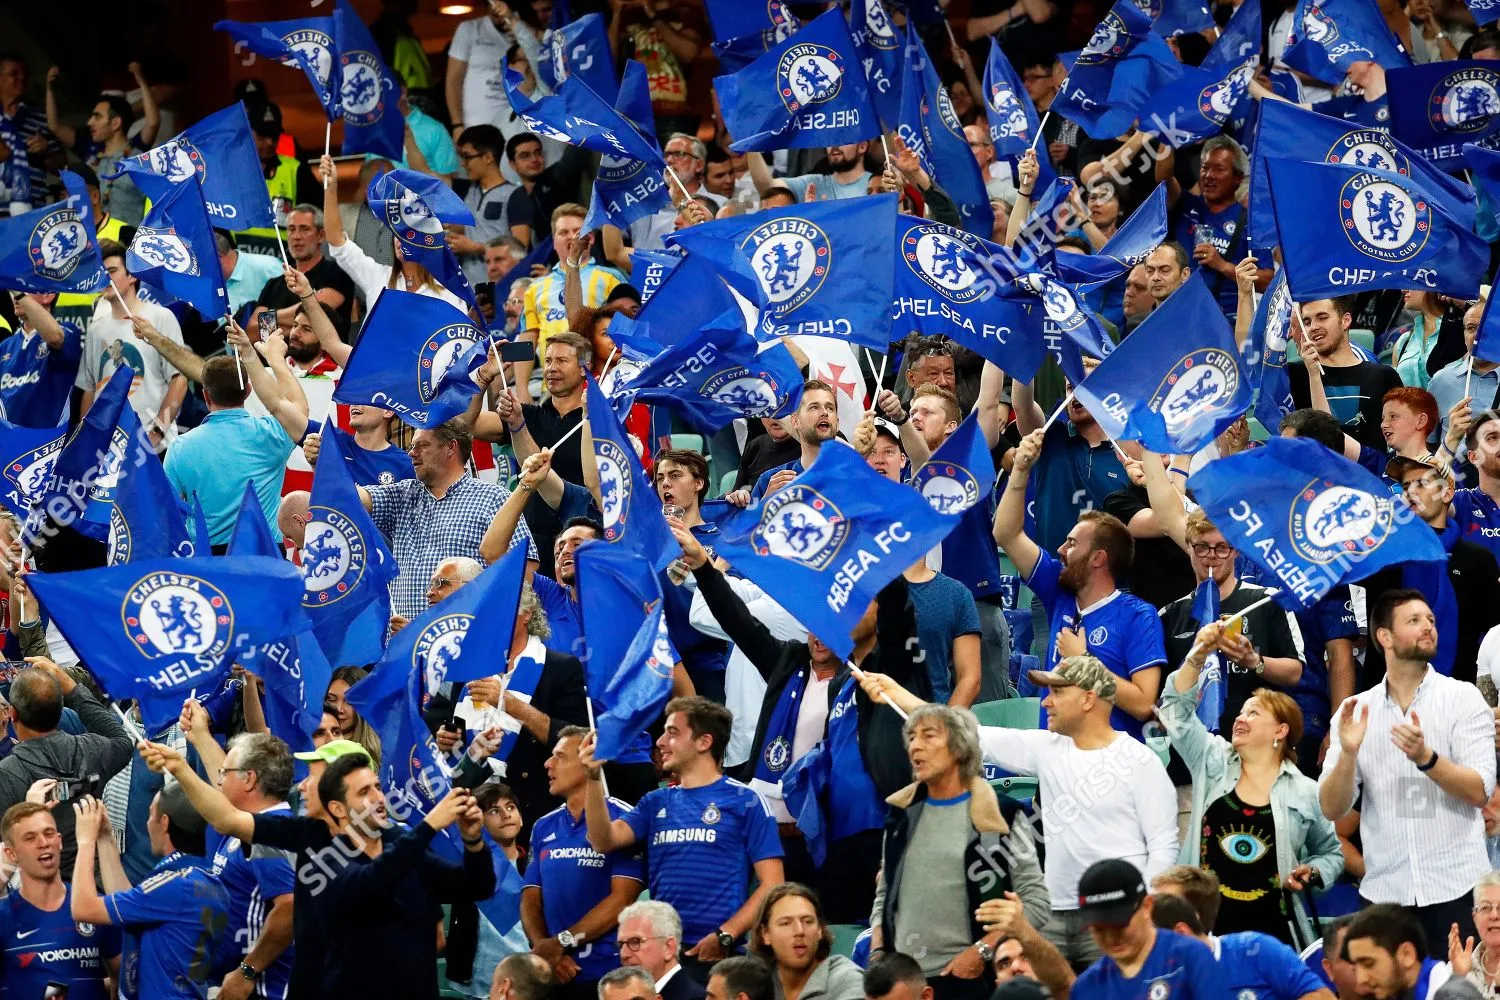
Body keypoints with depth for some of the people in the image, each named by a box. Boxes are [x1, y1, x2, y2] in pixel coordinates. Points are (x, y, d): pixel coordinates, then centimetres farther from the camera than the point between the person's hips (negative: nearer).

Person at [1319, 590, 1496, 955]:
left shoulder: (1463, 698, 1)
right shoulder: (1355, 711, 7)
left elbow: (1480, 791, -8)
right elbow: (1332, 809, 2)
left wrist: (1426, 758, -24)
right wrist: (1348, 753, -16)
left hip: (1455, 888, -2)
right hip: (1383, 892, 2)